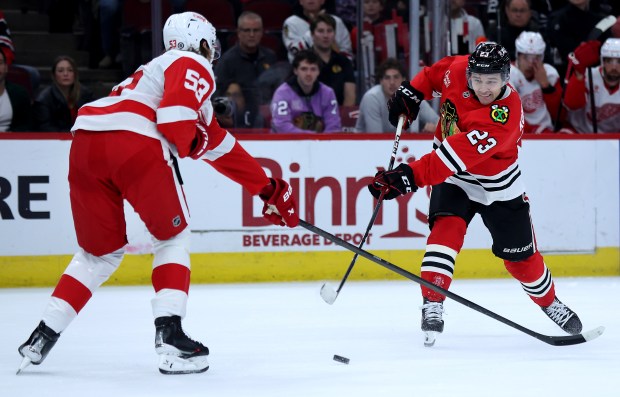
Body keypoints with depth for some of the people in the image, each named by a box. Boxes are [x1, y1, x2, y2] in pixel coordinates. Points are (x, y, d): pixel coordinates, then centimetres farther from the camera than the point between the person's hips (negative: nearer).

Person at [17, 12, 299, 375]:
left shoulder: (159, 68, 38)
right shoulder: (195, 66, 12)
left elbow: (221, 146, 41)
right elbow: (175, 112, -12)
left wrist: (268, 189, 43)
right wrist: (191, 142, 9)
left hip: (84, 140, 7)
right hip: (134, 141, -7)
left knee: (101, 251, 19)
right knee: (174, 237, 11)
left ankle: (42, 338, 11)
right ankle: (170, 336, -1)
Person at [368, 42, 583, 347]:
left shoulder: (503, 117, -38)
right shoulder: (459, 69, -21)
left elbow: (455, 158, -45)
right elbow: (437, 72, 6)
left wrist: (408, 177, -50)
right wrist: (411, 93, -3)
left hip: (497, 186, -3)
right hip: (453, 178, 3)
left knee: (520, 255, 9)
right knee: (446, 229, -23)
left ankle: (550, 302, 35)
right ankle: (432, 305, -23)